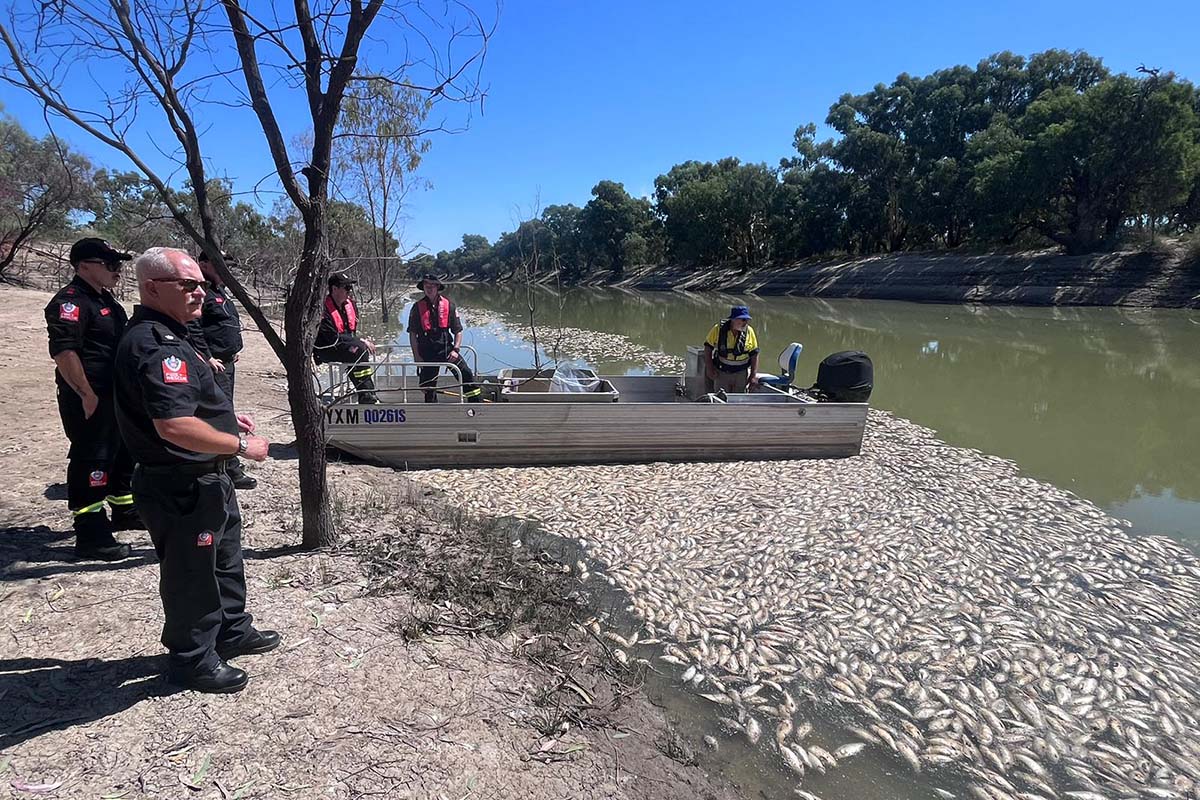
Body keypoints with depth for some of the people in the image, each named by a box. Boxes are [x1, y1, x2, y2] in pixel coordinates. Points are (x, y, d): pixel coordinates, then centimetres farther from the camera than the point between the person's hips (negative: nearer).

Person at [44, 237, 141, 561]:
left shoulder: (105, 299, 15)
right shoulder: (70, 301, -16)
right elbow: (63, 351, -25)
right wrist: (87, 395, -24)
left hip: (116, 396, 10)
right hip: (90, 400, -10)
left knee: (124, 453, 20)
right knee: (90, 462, -4)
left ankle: (124, 511, 37)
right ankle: (90, 535, 4)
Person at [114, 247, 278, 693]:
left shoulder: (164, 335, 10)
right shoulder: (155, 345, -25)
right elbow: (174, 426, -35)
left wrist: (225, 418, 14)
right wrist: (241, 446, -24)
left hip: (206, 480, 11)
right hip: (182, 487, -11)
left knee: (225, 557, 24)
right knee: (192, 574, 7)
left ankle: (232, 632, 42)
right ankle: (192, 660, 26)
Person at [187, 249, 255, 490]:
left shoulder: (219, 291, 18)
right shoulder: (202, 292, -15)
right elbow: (192, 328, -23)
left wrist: (233, 350, 21)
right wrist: (208, 358, -22)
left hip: (226, 362, 11)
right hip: (214, 364, -11)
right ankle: (231, 470, -6)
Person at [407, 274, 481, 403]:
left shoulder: (448, 305, 0)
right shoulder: (418, 307, -1)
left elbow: (458, 331, 3)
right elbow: (412, 334, 3)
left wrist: (455, 350, -9)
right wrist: (416, 356, -3)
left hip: (446, 348, 0)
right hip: (427, 352, 0)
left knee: (466, 374, -14)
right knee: (428, 385, 7)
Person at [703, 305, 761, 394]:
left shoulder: (749, 331, -5)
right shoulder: (718, 329, -10)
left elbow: (754, 355, 0)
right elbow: (708, 348, 0)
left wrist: (753, 376, -4)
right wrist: (709, 368, -7)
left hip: (741, 373, 1)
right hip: (721, 373, -1)